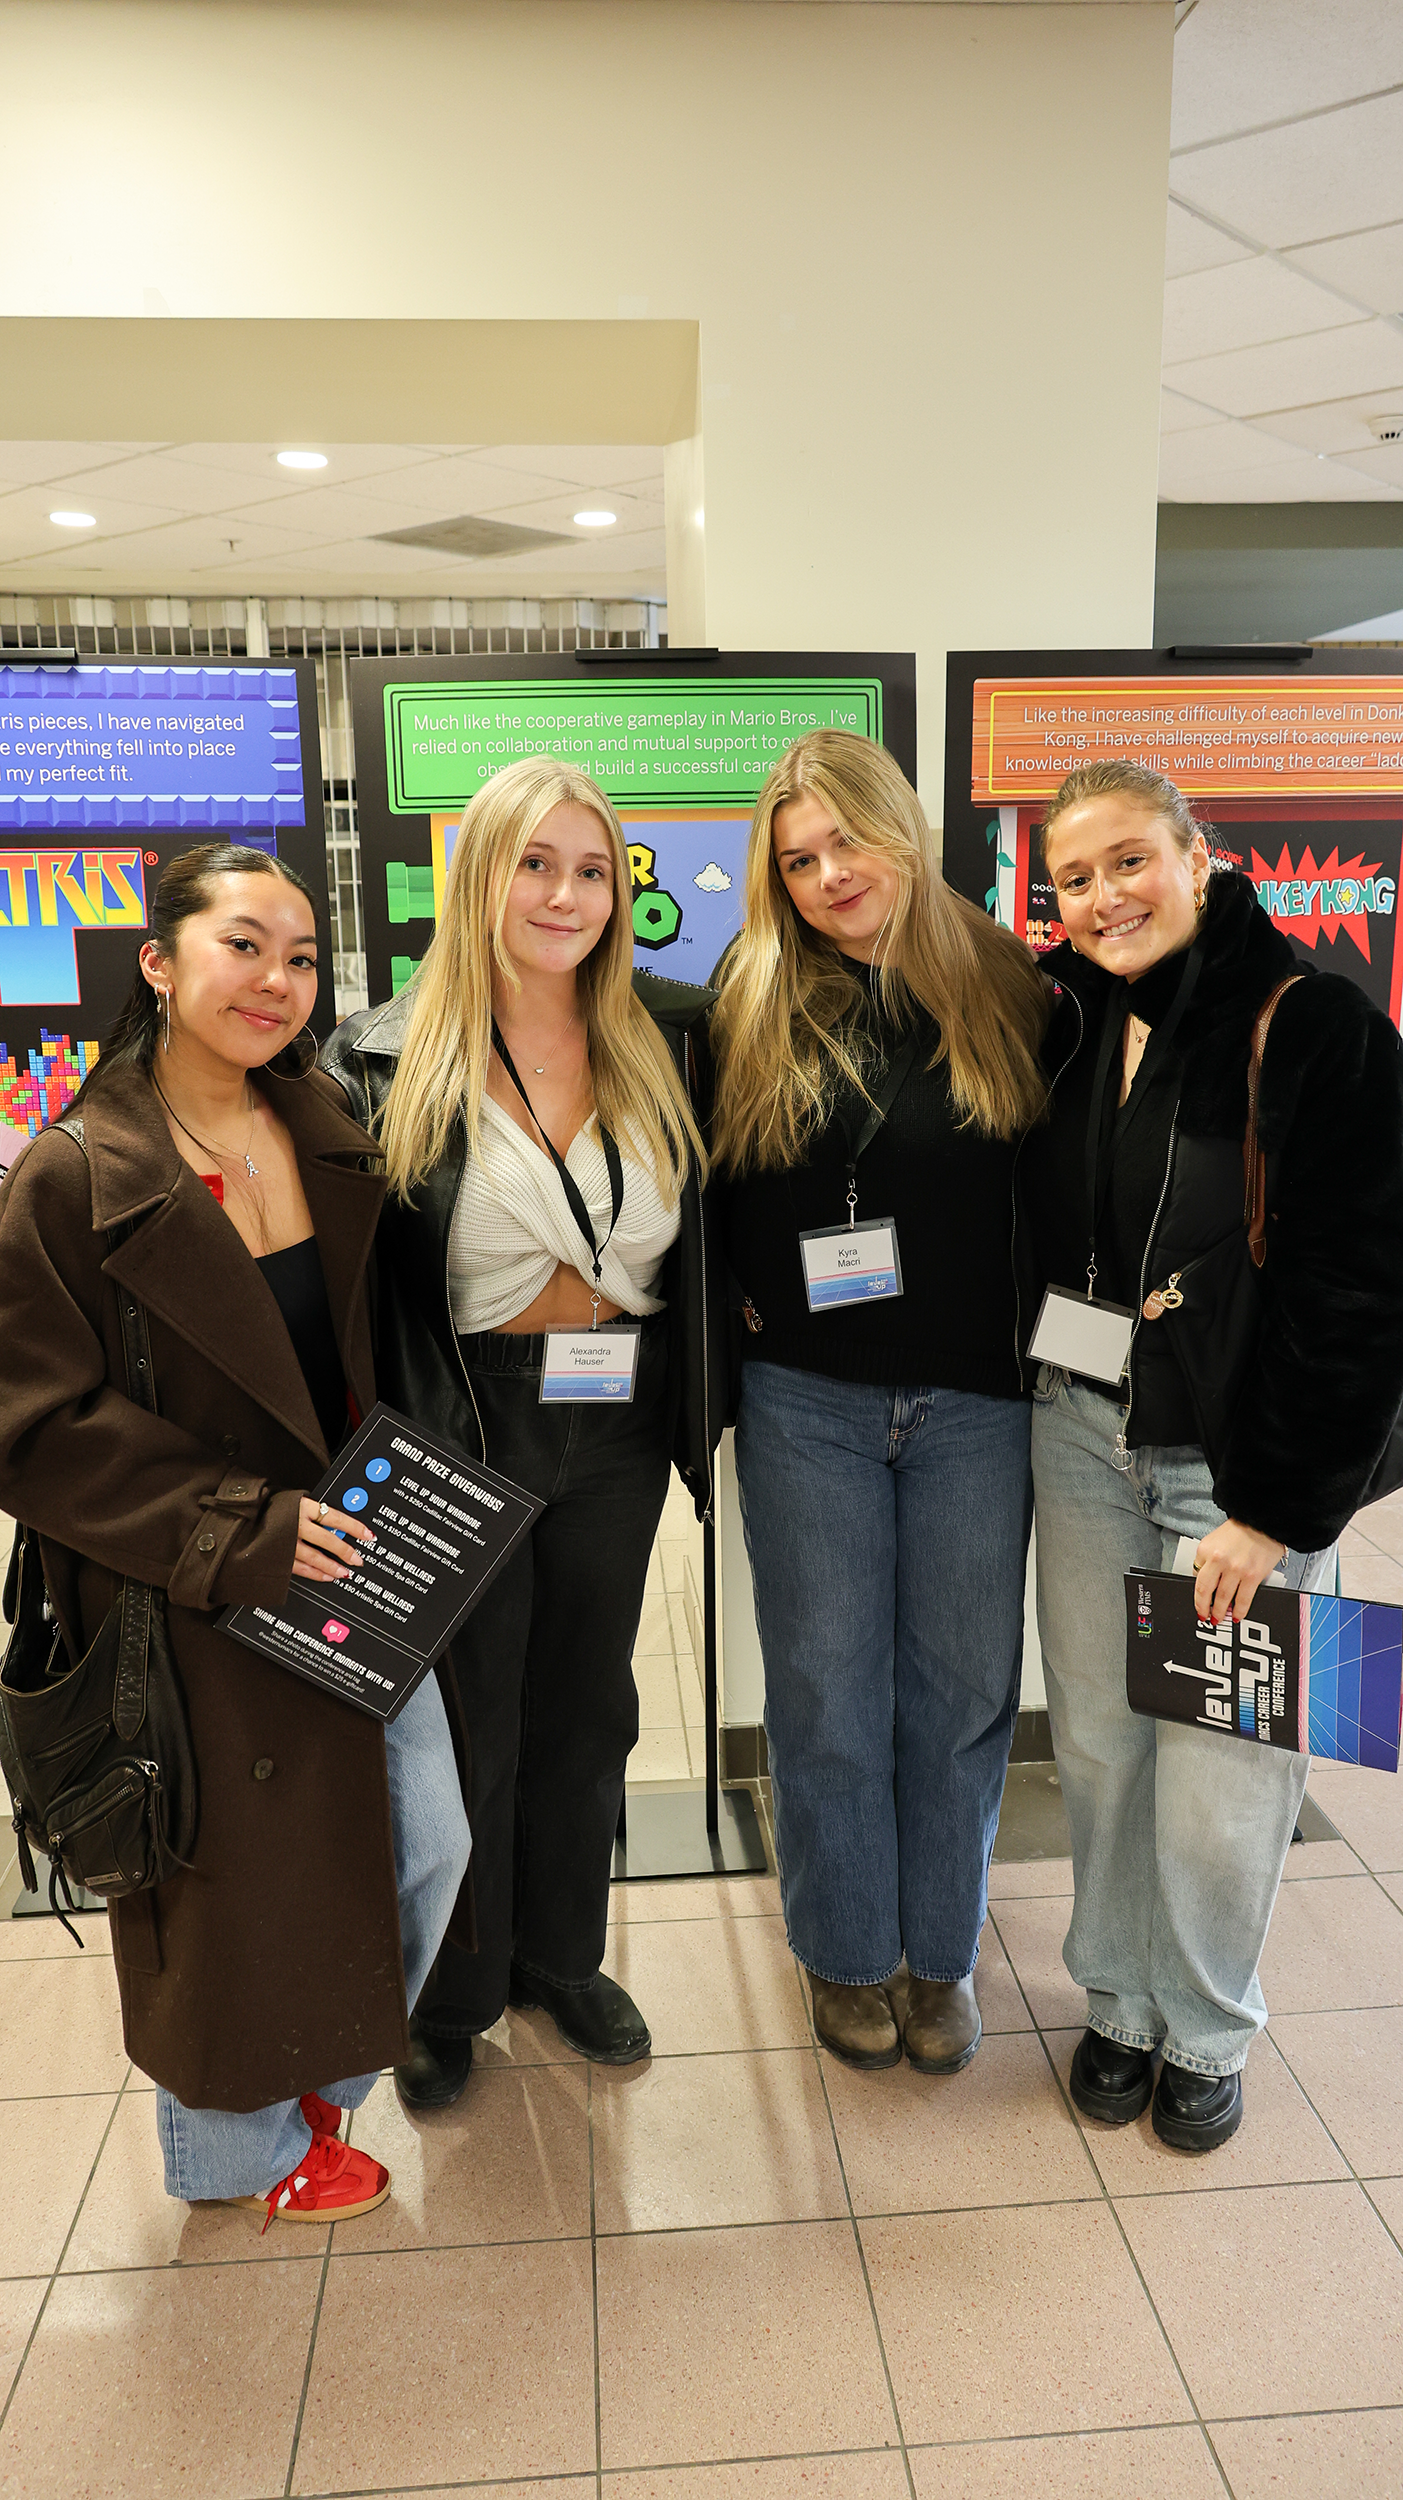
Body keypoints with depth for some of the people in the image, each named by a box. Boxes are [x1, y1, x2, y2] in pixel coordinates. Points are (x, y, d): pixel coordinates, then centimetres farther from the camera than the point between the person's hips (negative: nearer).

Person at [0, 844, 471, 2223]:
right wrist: (239, 1529, -22)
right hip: (199, 1608, -6)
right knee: (238, 1886, 11)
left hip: (351, 1569, 6)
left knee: (429, 1849, 14)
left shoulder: (329, 1141, 4)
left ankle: (316, 2077, 43)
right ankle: (244, 2149, 42)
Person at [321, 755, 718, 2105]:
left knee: (587, 1705, 19)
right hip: (461, 1436, -3)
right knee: (464, 1727, 12)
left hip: (616, 1435, 3)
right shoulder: (384, 1061, -10)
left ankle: (564, 1955, 43)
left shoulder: (670, 1036, -2)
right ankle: (450, 1998, 36)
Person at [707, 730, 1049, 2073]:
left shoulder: (1003, 988, -1)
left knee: (960, 1688, 12)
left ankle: (940, 1952, 34)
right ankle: (845, 1954, 33)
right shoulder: (749, 1009, 0)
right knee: (826, 1692, 10)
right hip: (808, 1400, 0)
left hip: (975, 1402, 0)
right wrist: (745, 1310, -3)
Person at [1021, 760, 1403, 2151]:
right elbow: (1021, 1235, 12)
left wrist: (1273, 1506, -14)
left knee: (1222, 1782, 4)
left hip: (1251, 1461, -4)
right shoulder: (1059, 1020, 3)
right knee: (1097, 1742, 13)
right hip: (1081, 1434, 4)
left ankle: (1208, 2033, 31)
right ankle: (1116, 2001, 37)